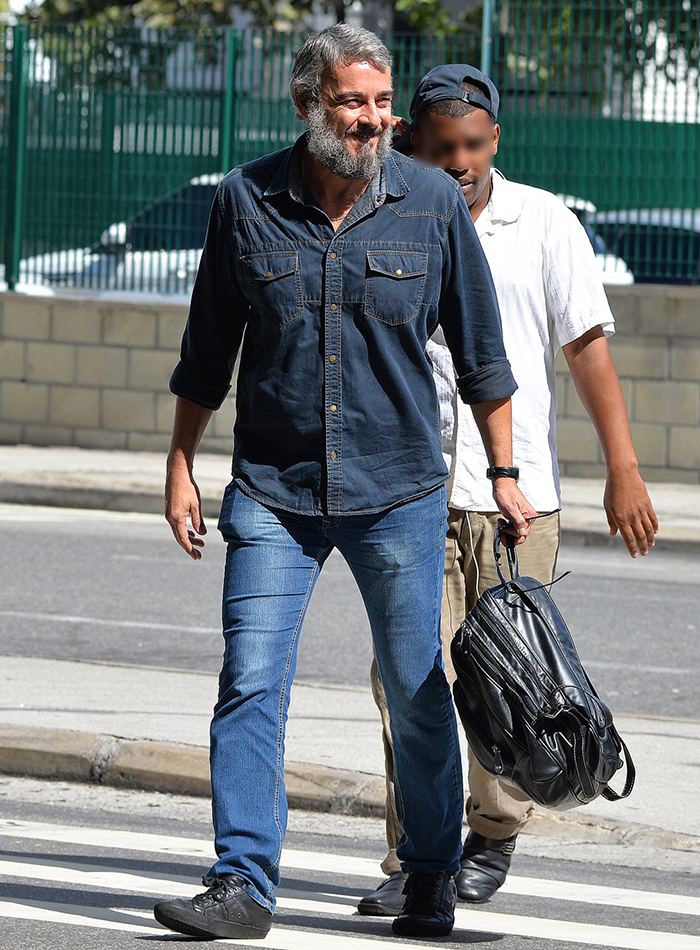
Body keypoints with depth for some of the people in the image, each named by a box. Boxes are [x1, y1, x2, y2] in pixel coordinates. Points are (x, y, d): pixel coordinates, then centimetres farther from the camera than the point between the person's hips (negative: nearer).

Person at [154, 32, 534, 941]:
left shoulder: (432, 202, -1)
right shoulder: (246, 201, -1)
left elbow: (479, 351, 7)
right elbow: (207, 352, 9)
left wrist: (504, 473, 7)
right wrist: (180, 467, 8)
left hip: (399, 490, 0)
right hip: (272, 489, 0)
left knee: (418, 691, 5)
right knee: (250, 683, -8)